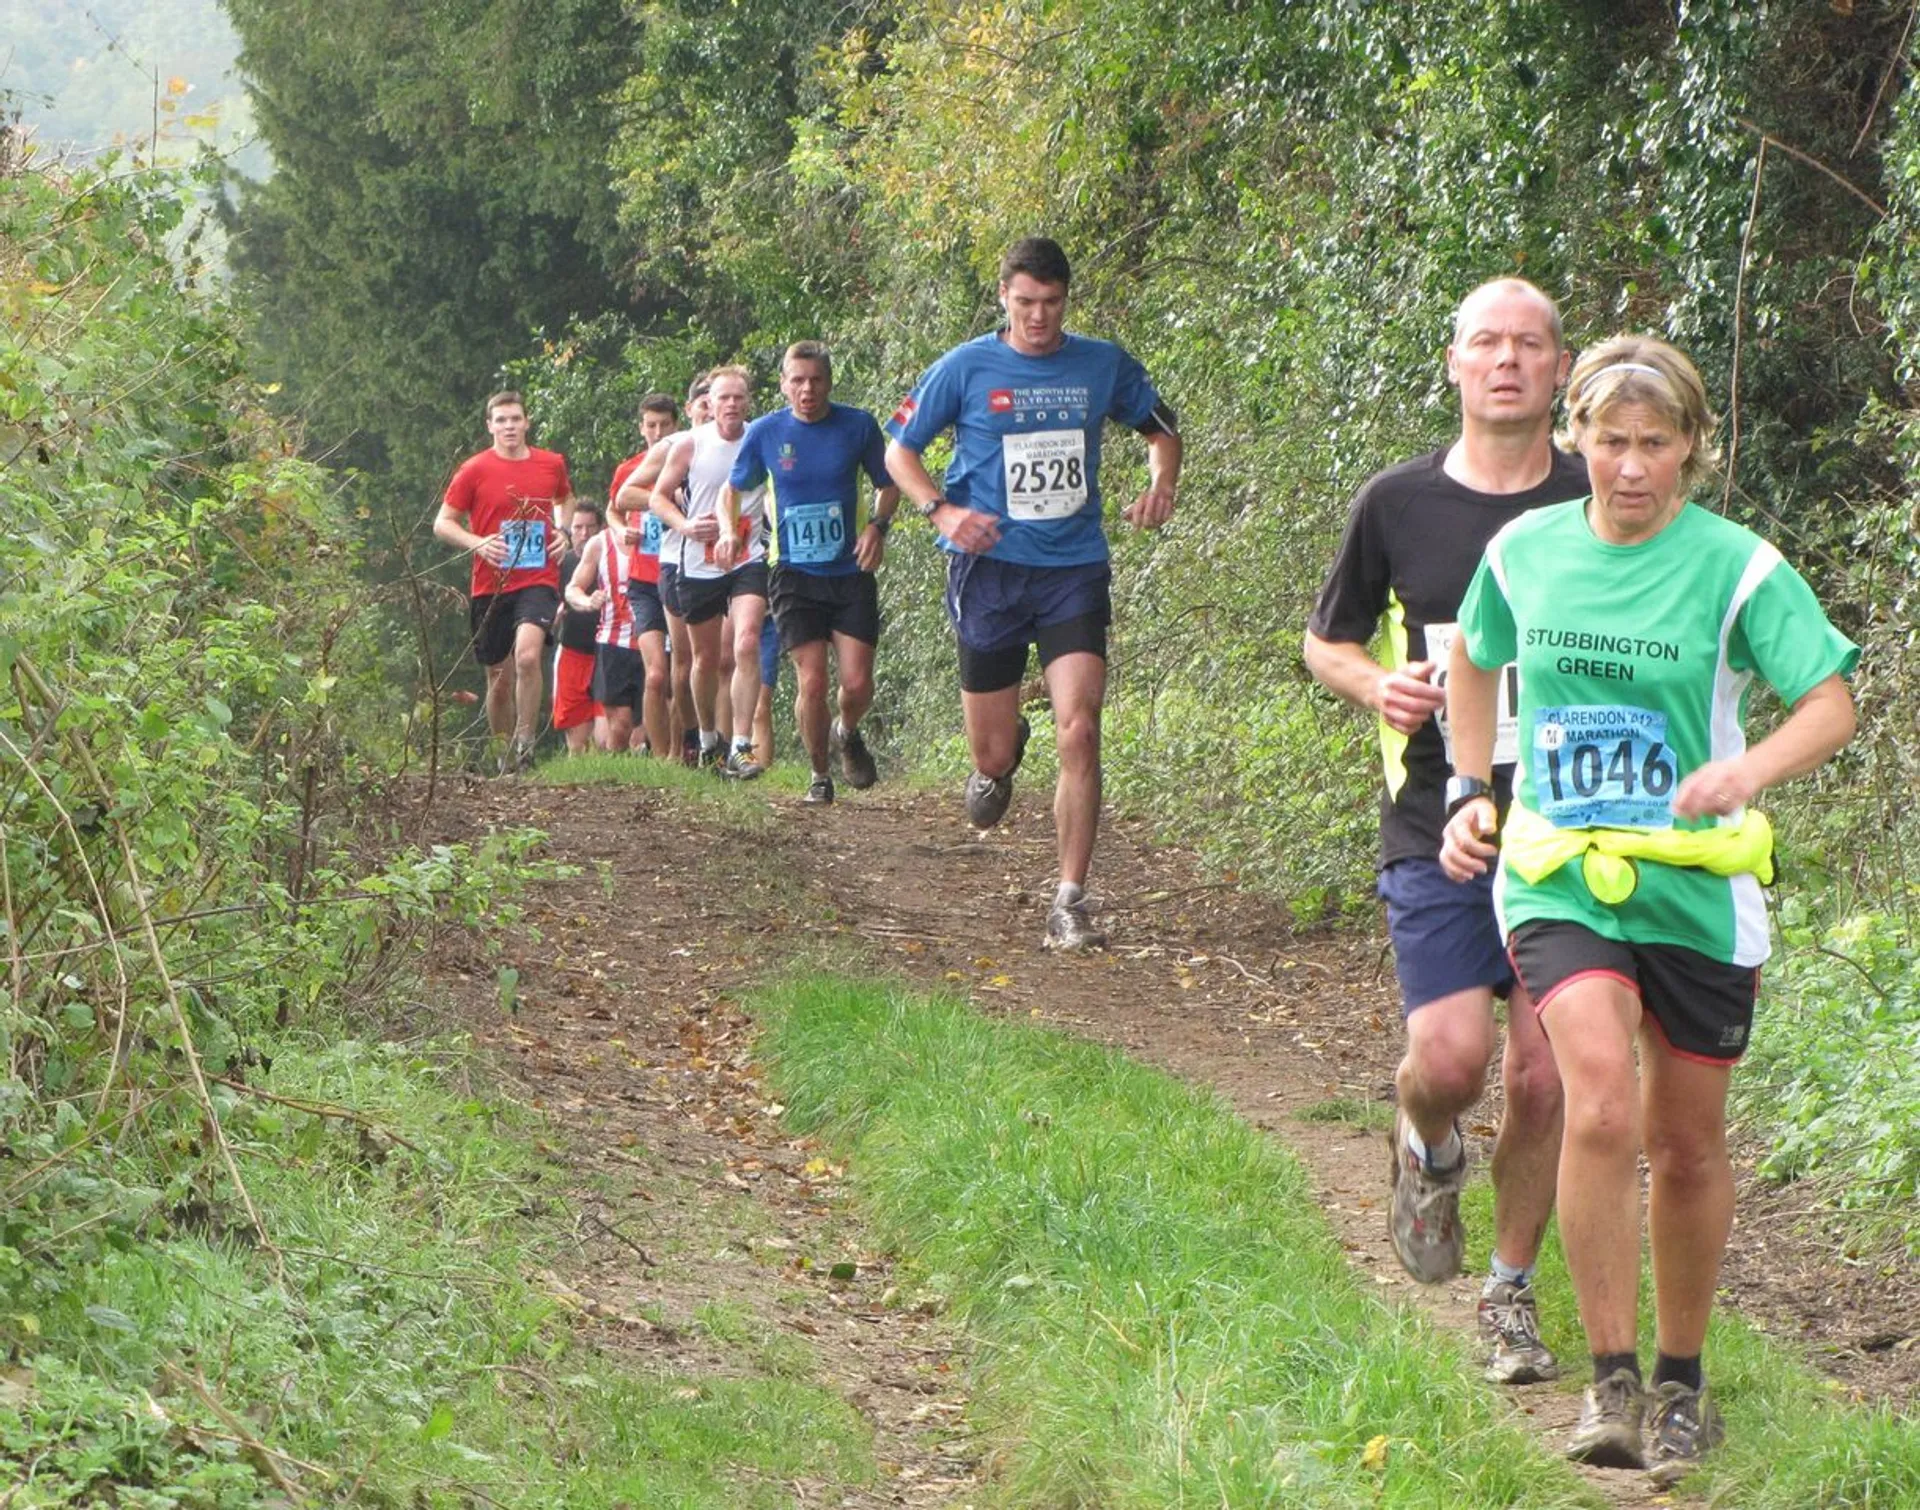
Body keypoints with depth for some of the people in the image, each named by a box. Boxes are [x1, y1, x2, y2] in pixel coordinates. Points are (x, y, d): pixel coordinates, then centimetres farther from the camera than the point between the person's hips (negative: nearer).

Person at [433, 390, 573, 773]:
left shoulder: (552, 464, 6)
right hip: (491, 586, 0)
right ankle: (504, 758, 23)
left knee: (527, 654, -26)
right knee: (499, 676, 7)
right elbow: (442, 524, 2)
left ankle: (525, 741, -17)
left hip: (538, 581, 0)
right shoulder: (474, 471, -1)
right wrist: (477, 543, -16)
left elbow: (565, 499, 29)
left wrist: (563, 531, 8)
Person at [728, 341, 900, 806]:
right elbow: (734, 489, 12)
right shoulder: (764, 432, -3)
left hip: (851, 572, 1)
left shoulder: (859, 426, -3)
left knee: (857, 685, -6)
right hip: (794, 575, -1)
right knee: (812, 682, -10)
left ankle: (847, 734, 30)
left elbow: (888, 486, 10)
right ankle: (819, 776, 11)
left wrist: (878, 525, -10)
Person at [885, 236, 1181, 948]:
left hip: (1075, 569, 1)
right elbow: (899, 450, 5)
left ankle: (1070, 903, -8)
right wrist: (941, 511, -14)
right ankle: (1000, 759, 43)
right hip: (990, 570, -1)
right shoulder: (966, 368, -2)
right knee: (993, 757, 3)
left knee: (1079, 733, -15)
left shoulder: (1103, 366, 4)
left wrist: (1160, 485, -2)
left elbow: (1162, 431, 19)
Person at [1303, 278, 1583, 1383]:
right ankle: (1427, 1154, 22)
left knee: (1544, 1082, 0)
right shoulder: (1397, 503, 2)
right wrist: (1378, 686, -8)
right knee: (1451, 1057, -15)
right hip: (1438, 827, 0)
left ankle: (1512, 1292, 20)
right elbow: (1328, 641, 14)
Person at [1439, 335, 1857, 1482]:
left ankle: (1683, 1379, 31)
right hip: (1559, 876, 1)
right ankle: (1612, 1382, -11)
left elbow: (1832, 705, -11)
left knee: (1689, 1143, 10)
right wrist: (1473, 793, 14)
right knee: (1602, 1108, -21)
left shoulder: (1737, 565, -7)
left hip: (1696, 886, 0)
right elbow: (1475, 663, 22)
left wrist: (1748, 771, -29)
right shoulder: (1524, 551, 2)